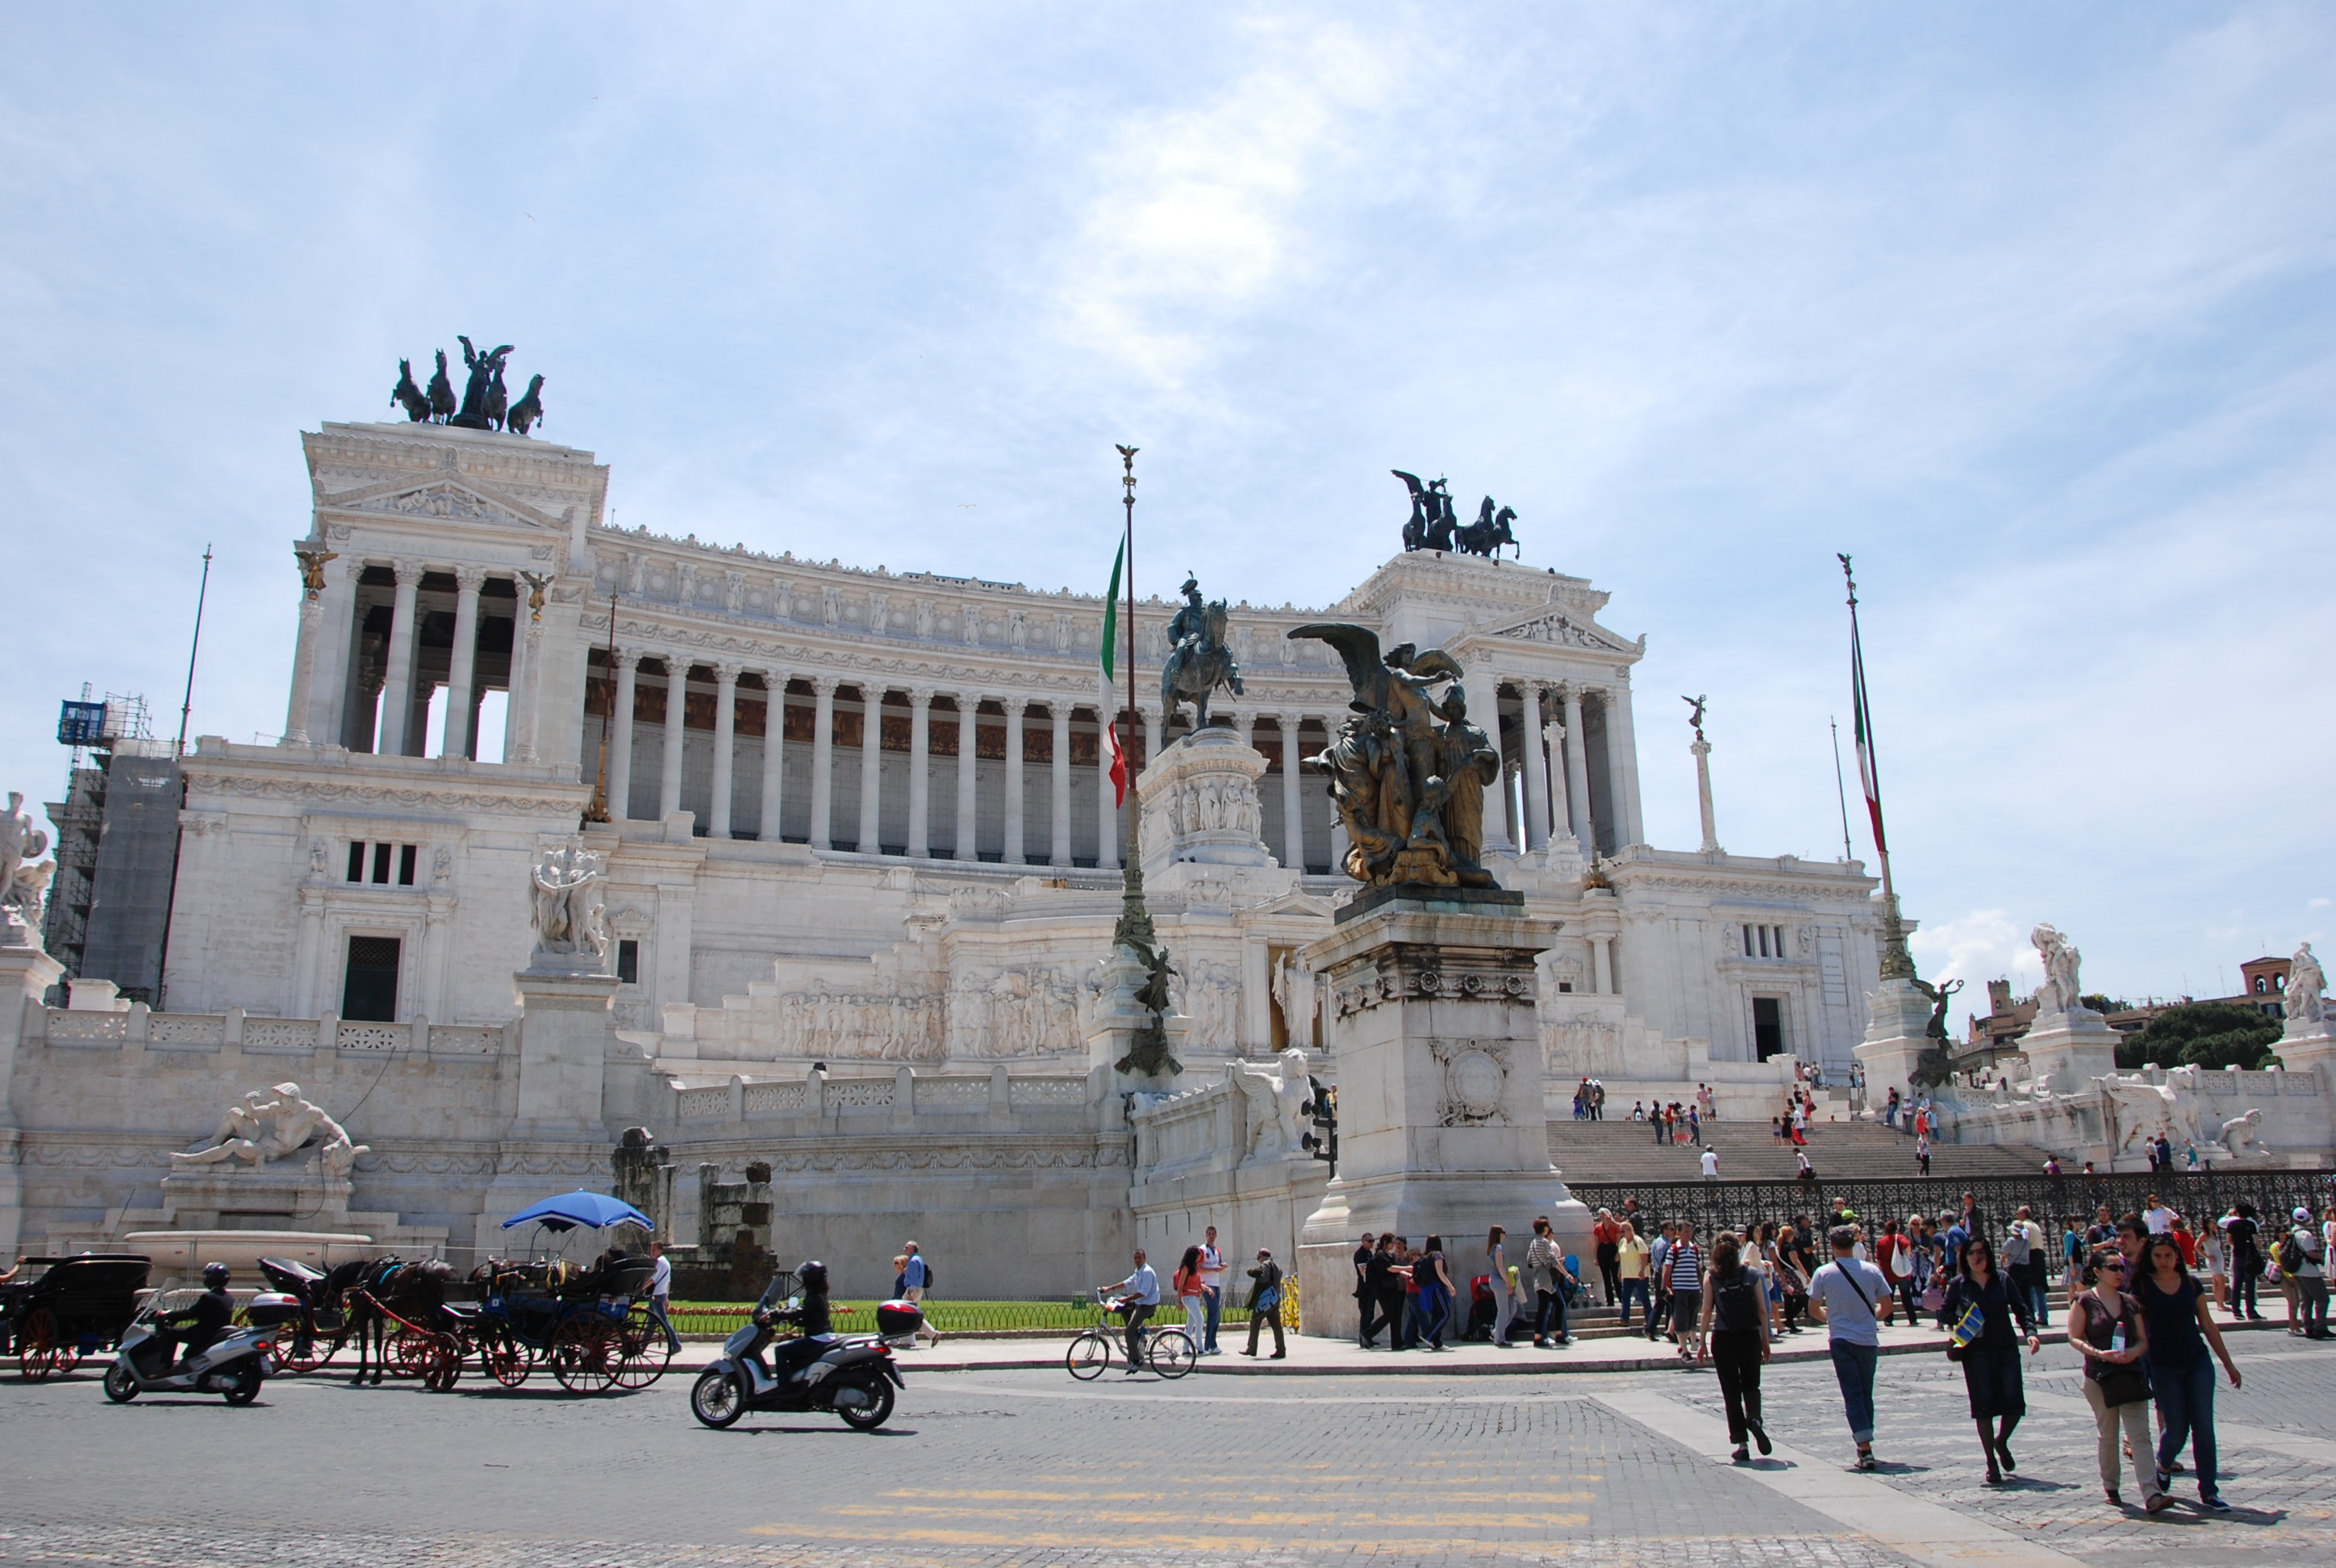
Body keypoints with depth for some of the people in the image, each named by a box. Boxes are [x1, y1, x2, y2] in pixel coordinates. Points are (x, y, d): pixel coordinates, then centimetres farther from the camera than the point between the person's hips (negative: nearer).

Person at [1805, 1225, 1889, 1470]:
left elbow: (1814, 1310, 0)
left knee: (1852, 1394, 0)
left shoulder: (1823, 1274, -6)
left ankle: (1865, 1449, -11)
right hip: (1868, 1339, 2)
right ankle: (1865, 1445, 22)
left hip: (1841, 1340, -2)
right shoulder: (1872, 1271, -3)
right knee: (1866, 1393, 16)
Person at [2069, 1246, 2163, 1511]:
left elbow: (2144, 1340, 9)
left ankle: (2152, 1494, -11)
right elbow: (2074, 1337, -5)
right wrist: (2098, 1353, -20)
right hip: (2099, 1377, -3)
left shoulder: (2130, 1303, 9)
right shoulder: (2085, 1302, -4)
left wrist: (2134, 1351, -12)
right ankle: (2110, 1488, 22)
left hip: (2131, 1375, 3)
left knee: (2140, 1436, -5)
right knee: (2107, 1436, 7)